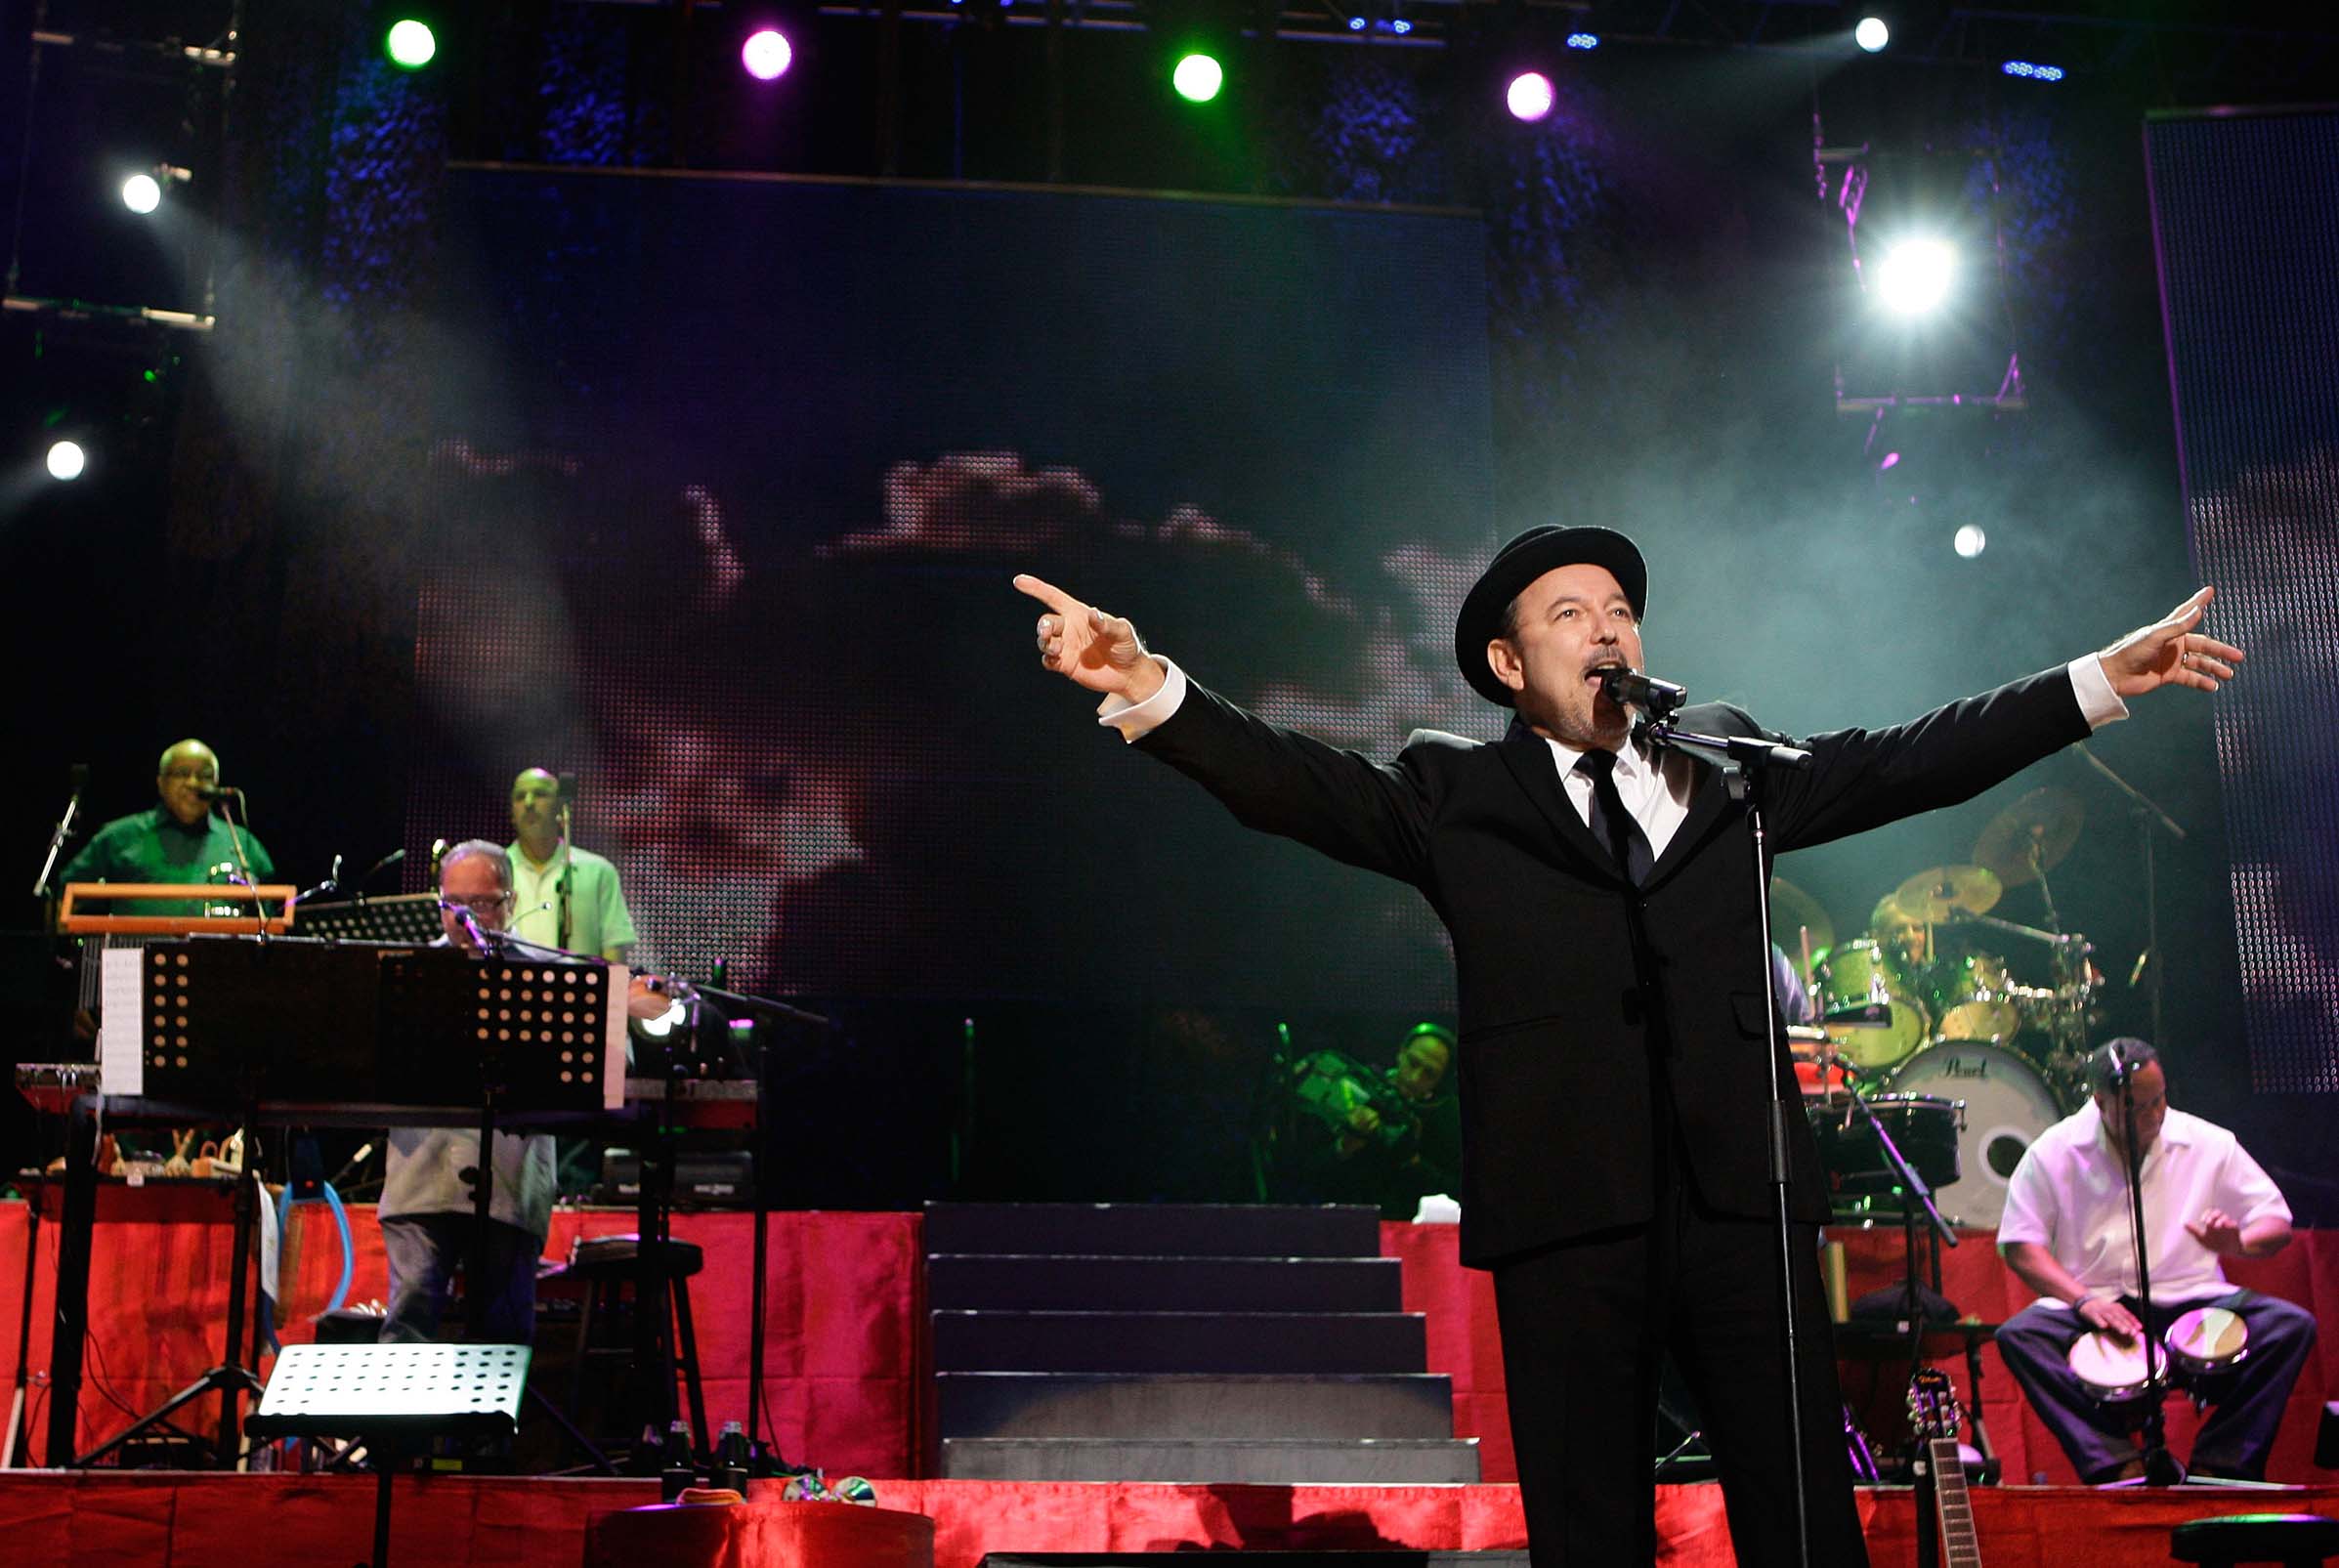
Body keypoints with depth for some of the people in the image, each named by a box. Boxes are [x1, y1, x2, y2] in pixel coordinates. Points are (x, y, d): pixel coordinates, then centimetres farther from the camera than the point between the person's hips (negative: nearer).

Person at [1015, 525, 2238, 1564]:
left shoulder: (1723, 761, 19)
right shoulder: (1455, 793, 10)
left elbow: (1912, 760, 17)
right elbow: (1296, 783, -3)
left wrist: (2105, 677, 12)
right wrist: (1148, 685, -19)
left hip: (1742, 1198, 2)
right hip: (1568, 1210, -2)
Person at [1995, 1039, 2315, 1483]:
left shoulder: (2208, 1144, 6)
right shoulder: (2054, 1151, 1)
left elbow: (2277, 1223, 8)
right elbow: (2020, 1245, -4)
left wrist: (2239, 1243, -17)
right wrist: (2083, 1299, -20)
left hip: (2190, 1299, 2)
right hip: (2092, 1305, -1)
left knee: (2292, 1325, -24)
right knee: (2018, 1335, -31)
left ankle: (2218, 1464, -22)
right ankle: (2121, 1464, -37)